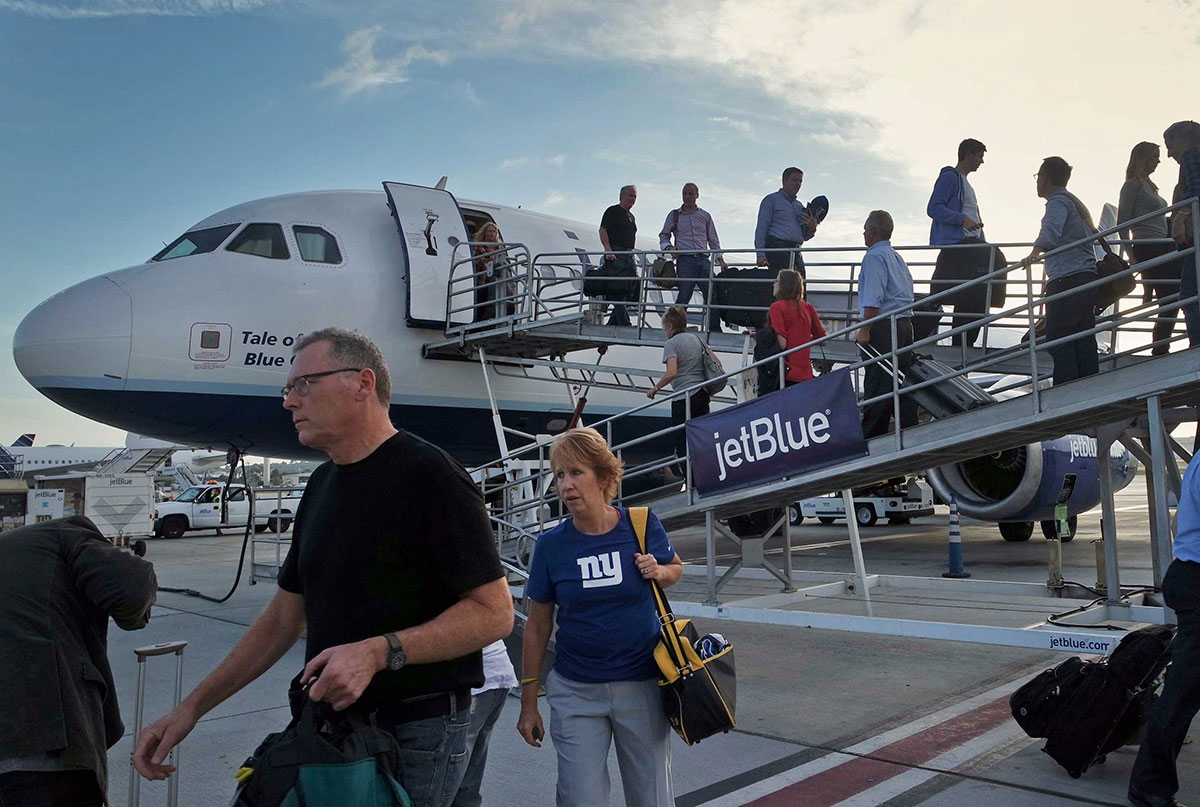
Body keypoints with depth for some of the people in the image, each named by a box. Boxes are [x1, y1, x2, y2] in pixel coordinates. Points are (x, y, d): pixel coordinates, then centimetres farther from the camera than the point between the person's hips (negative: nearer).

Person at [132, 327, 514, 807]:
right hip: (330, 722, 8)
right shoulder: (322, 485, 10)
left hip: (415, 730, -7)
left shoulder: (427, 475, -16)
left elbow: (494, 613, -18)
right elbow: (284, 615, 15)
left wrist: (379, 652, -27)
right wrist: (192, 707, 12)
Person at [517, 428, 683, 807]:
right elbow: (537, 625, 1)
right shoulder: (551, 544, -7)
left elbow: (676, 568, 12)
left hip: (642, 687, 1)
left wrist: (659, 571, -12)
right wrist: (529, 699, 3)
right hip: (576, 692, 0)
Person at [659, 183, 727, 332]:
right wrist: (668, 247, -5)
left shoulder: (705, 216, 19)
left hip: (703, 260, 2)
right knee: (683, 297, -11)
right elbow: (663, 236, 17)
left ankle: (715, 329, 2)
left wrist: (721, 260, 12)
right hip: (685, 260, -2)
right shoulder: (674, 215, 14)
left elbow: (713, 240, 21)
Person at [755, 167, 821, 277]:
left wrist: (812, 228, 4)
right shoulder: (771, 200, 7)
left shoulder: (800, 205, 26)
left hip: (795, 253, 7)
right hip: (777, 249, -7)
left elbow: (804, 237, 28)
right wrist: (761, 254, -14)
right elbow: (761, 228, -2)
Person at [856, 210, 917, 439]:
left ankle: (870, 438, -3)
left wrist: (864, 330, -19)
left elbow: (873, 299, -18)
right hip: (905, 324, 9)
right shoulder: (897, 257, 20)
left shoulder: (874, 257, -8)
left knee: (877, 384, -6)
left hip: (883, 326, -9)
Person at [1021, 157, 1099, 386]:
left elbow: (1051, 230, -26)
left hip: (1066, 280, -10)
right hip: (1088, 276, 10)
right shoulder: (1075, 202, 27)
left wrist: (1035, 252, -41)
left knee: (1058, 339, -12)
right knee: (1084, 339, 8)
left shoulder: (1058, 201, -4)